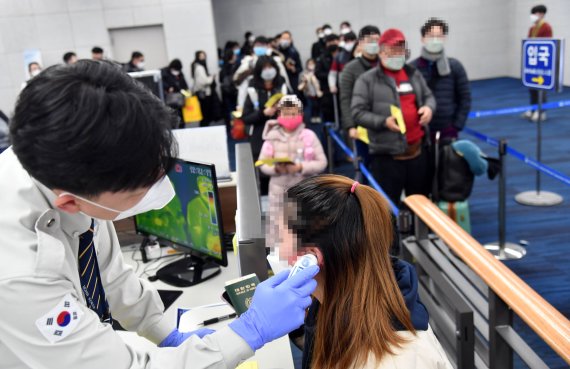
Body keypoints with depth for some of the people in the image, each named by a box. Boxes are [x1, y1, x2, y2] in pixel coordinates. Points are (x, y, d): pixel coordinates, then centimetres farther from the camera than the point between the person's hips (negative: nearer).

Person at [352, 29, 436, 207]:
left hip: (418, 148, 5)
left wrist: (429, 107, -2)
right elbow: (358, 112, -8)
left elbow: (429, 96, 23)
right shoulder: (367, 79, -5)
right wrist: (383, 121, -21)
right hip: (387, 152, -5)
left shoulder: (414, 74, 11)